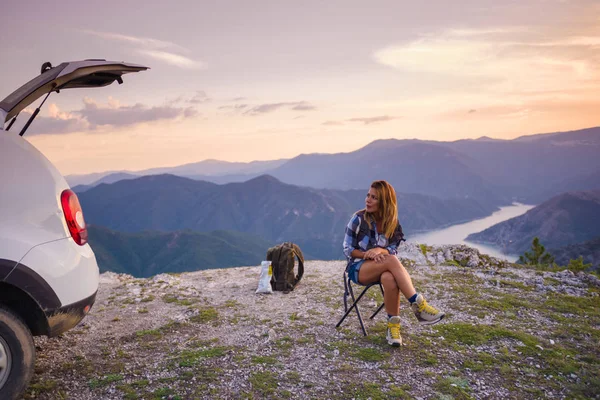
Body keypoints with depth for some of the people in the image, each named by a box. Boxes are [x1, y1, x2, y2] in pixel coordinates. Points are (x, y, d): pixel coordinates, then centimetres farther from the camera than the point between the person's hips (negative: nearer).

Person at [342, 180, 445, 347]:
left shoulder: (393, 223, 3)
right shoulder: (359, 218, -8)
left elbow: (392, 251, -2)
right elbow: (347, 249, -5)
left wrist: (379, 250, -25)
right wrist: (368, 255, -22)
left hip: (382, 268, 3)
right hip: (358, 268, -3)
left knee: (390, 279, -38)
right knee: (391, 261, -36)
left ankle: (393, 325, -26)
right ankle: (419, 305, -37)